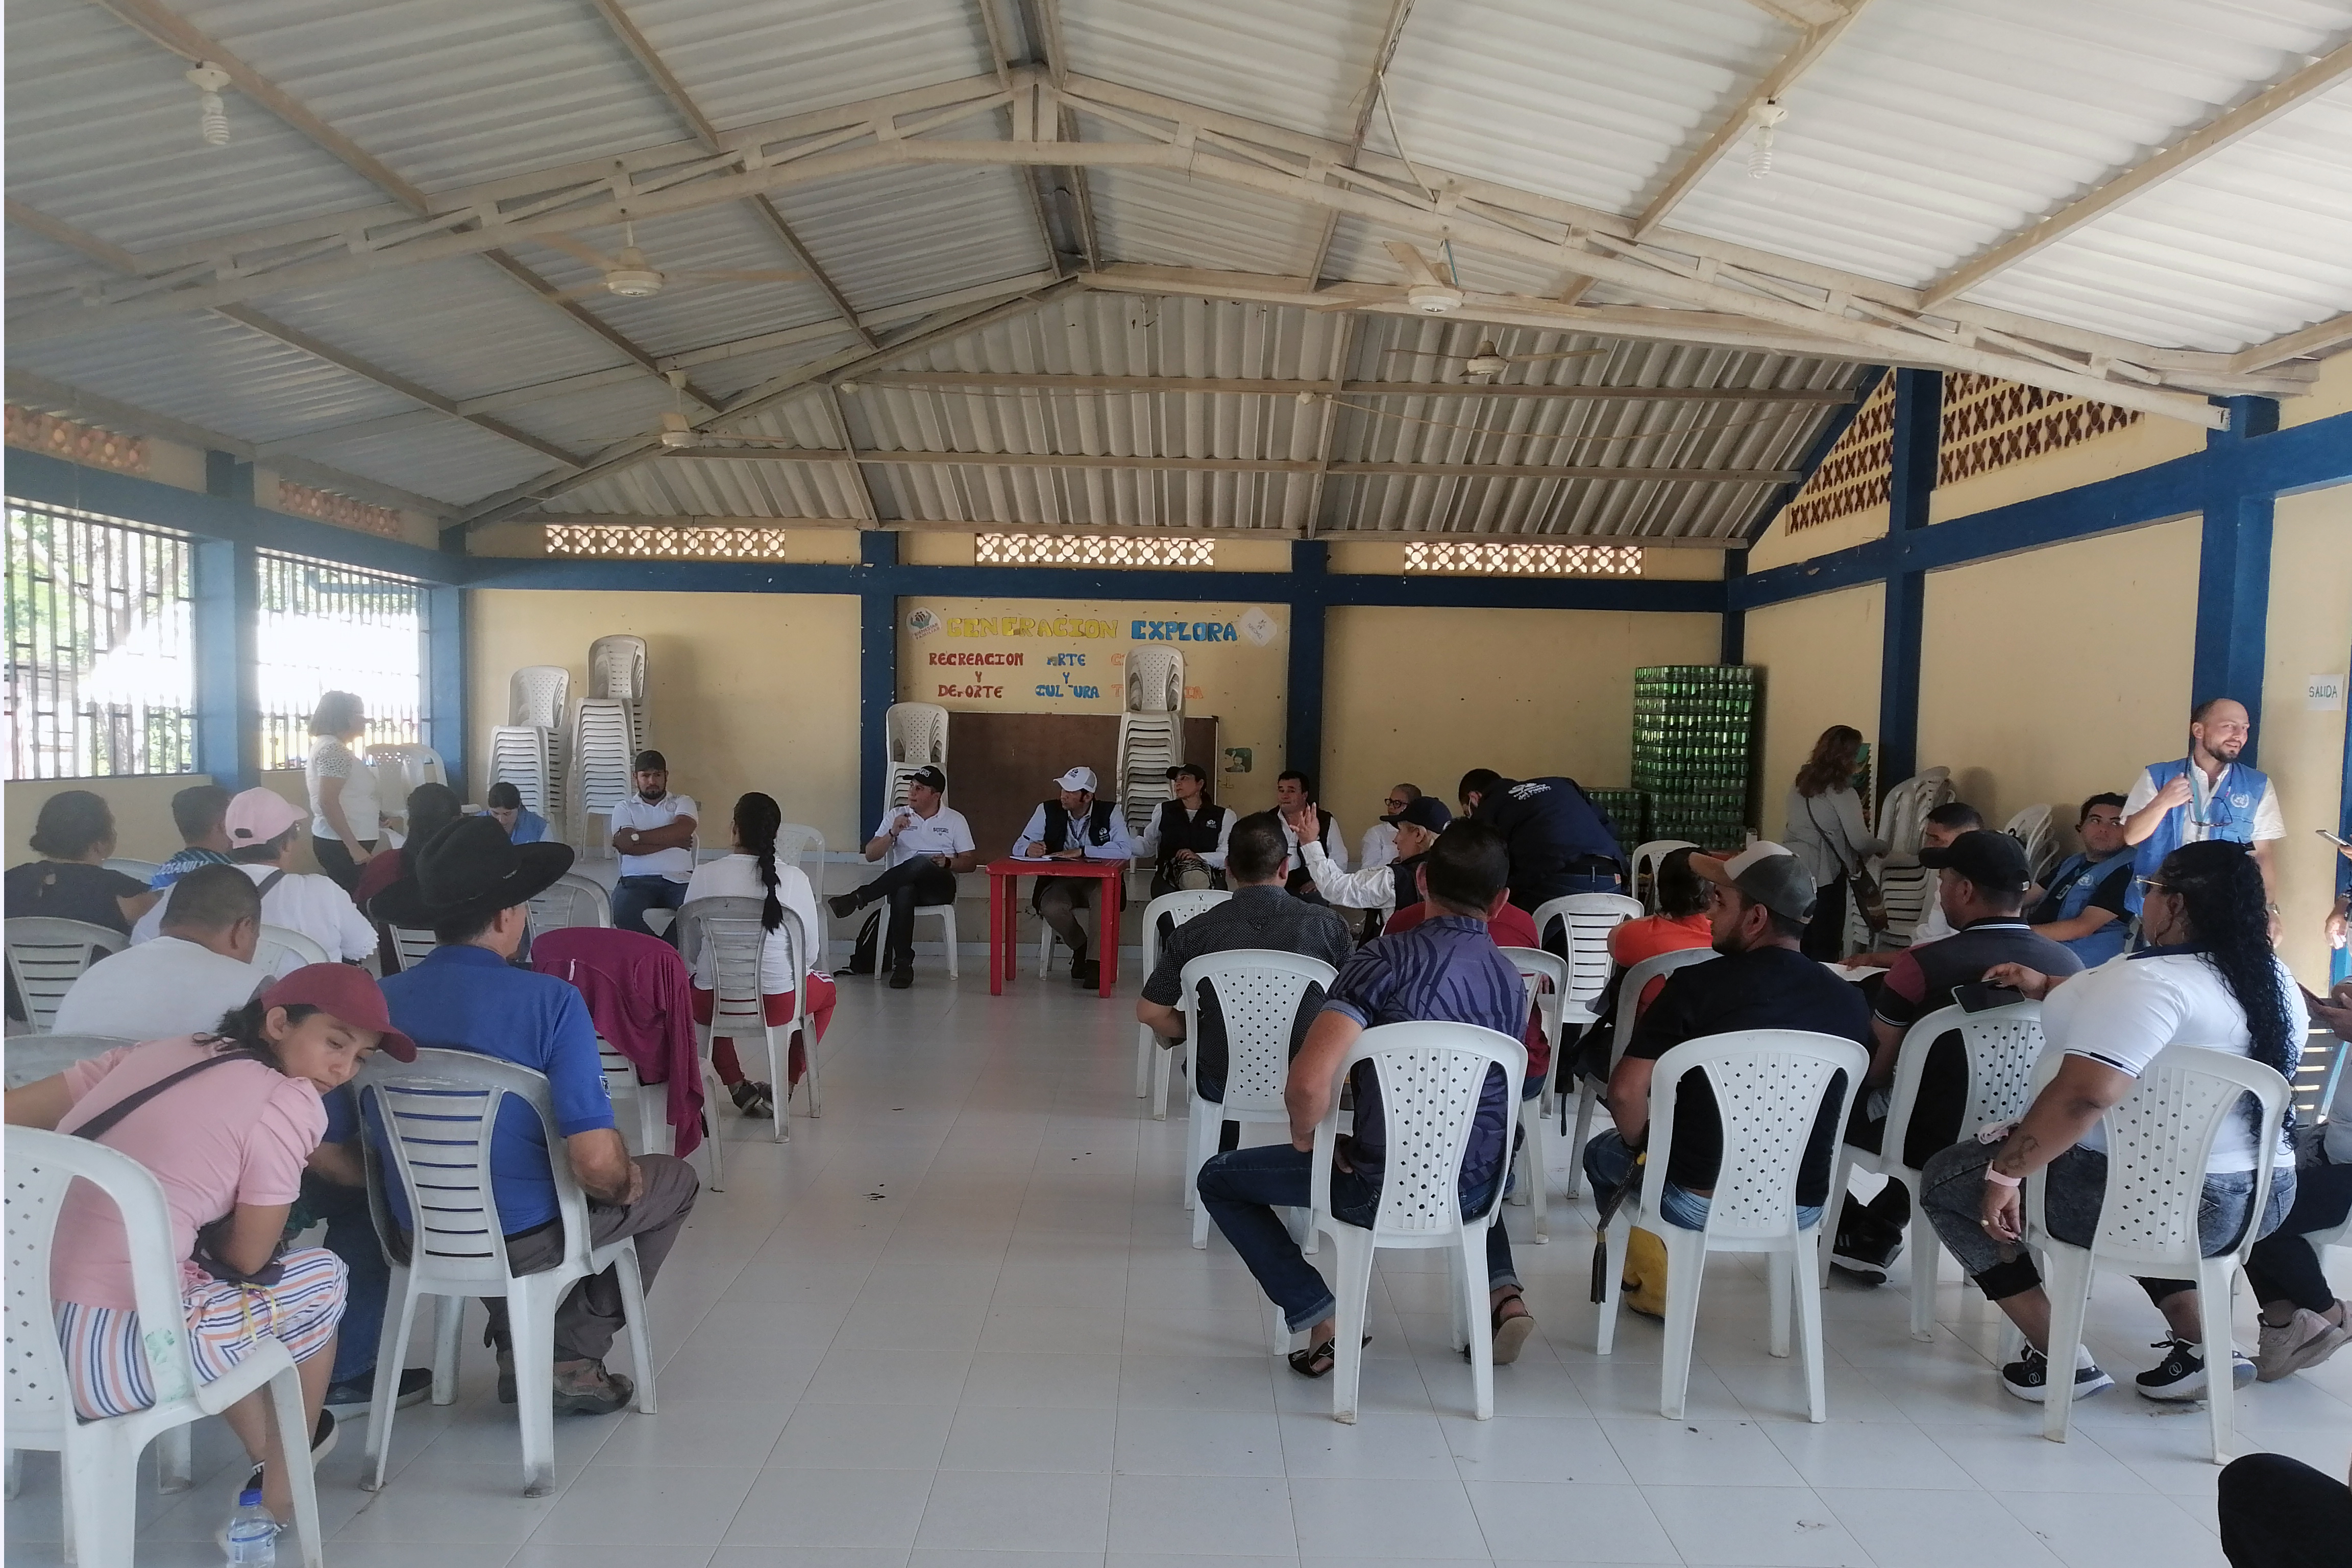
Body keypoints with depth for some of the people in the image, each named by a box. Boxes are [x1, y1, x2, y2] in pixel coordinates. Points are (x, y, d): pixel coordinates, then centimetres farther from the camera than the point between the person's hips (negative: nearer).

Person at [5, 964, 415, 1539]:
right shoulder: (287, 1103, -7)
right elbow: (246, 1258, 0)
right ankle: (282, 1489, 30)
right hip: (101, 1361, -7)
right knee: (322, 1275, 16)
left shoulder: (158, 1052, 11)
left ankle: (264, 1455, 43)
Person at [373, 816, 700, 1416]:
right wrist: (626, 1185, -4)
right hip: (524, 1239, -5)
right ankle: (572, 1356, 18)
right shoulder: (549, 1001, -23)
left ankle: (520, 1349, 28)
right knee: (673, 1180, 20)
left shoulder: (379, 1001, -10)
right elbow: (597, 1163, -27)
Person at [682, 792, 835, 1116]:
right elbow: (810, 951, -2)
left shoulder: (705, 874, -8)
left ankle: (737, 1088, 29)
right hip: (778, 1003, -1)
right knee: (826, 988, 32)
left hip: (713, 1003, 1)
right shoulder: (795, 878, -9)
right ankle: (784, 1089, 26)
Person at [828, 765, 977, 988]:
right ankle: (902, 964, -35)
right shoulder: (896, 815, 17)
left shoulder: (955, 820, 13)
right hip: (902, 884, 1)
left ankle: (858, 898, -38)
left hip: (939, 886, -1)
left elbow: (970, 861, 11)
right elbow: (871, 855, 11)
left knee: (921, 863, -38)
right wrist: (893, 833, -7)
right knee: (903, 893, -40)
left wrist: (948, 862, -10)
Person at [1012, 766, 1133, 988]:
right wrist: (1030, 849, -25)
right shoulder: (1047, 810, 1)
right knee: (1051, 907, -31)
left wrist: (1081, 851, -23)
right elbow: (1019, 846, 1)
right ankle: (1081, 948, -1)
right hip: (1061, 880, 2)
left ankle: (1096, 961, -16)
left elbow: (1125, 850, -19)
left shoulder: (1110, 812, -5)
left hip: (1099, 880, -2)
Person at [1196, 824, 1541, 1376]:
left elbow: (1307, 1082, -28)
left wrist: (1305, 1139, -8)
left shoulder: (1387, 957, -18)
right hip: (1478, 1191, 6)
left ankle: (1322, 1320, 6)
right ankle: (1502, 1292, 21)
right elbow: (1486, 1097, 13)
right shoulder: (1512, 982, 2)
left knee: (1220, 1180, 13)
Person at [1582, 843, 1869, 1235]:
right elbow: (1832, 1108, 11)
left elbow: (1625, 1091, -19)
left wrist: (1643, 1142, 2)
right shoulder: (1851, 1002, -5)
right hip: (1802, 1206, 4)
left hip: (1699, 1201, -4)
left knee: (1602, 1152, 26)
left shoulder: (1699, 983, -18)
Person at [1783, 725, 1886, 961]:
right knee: (1825, 949, 1)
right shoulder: (1842, 793, -12)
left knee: (1799, 946, 12)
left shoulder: (1801, 784, 9)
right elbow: (1860, 842, -14)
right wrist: (1886, 846, 5)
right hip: (1825, 876, -7)